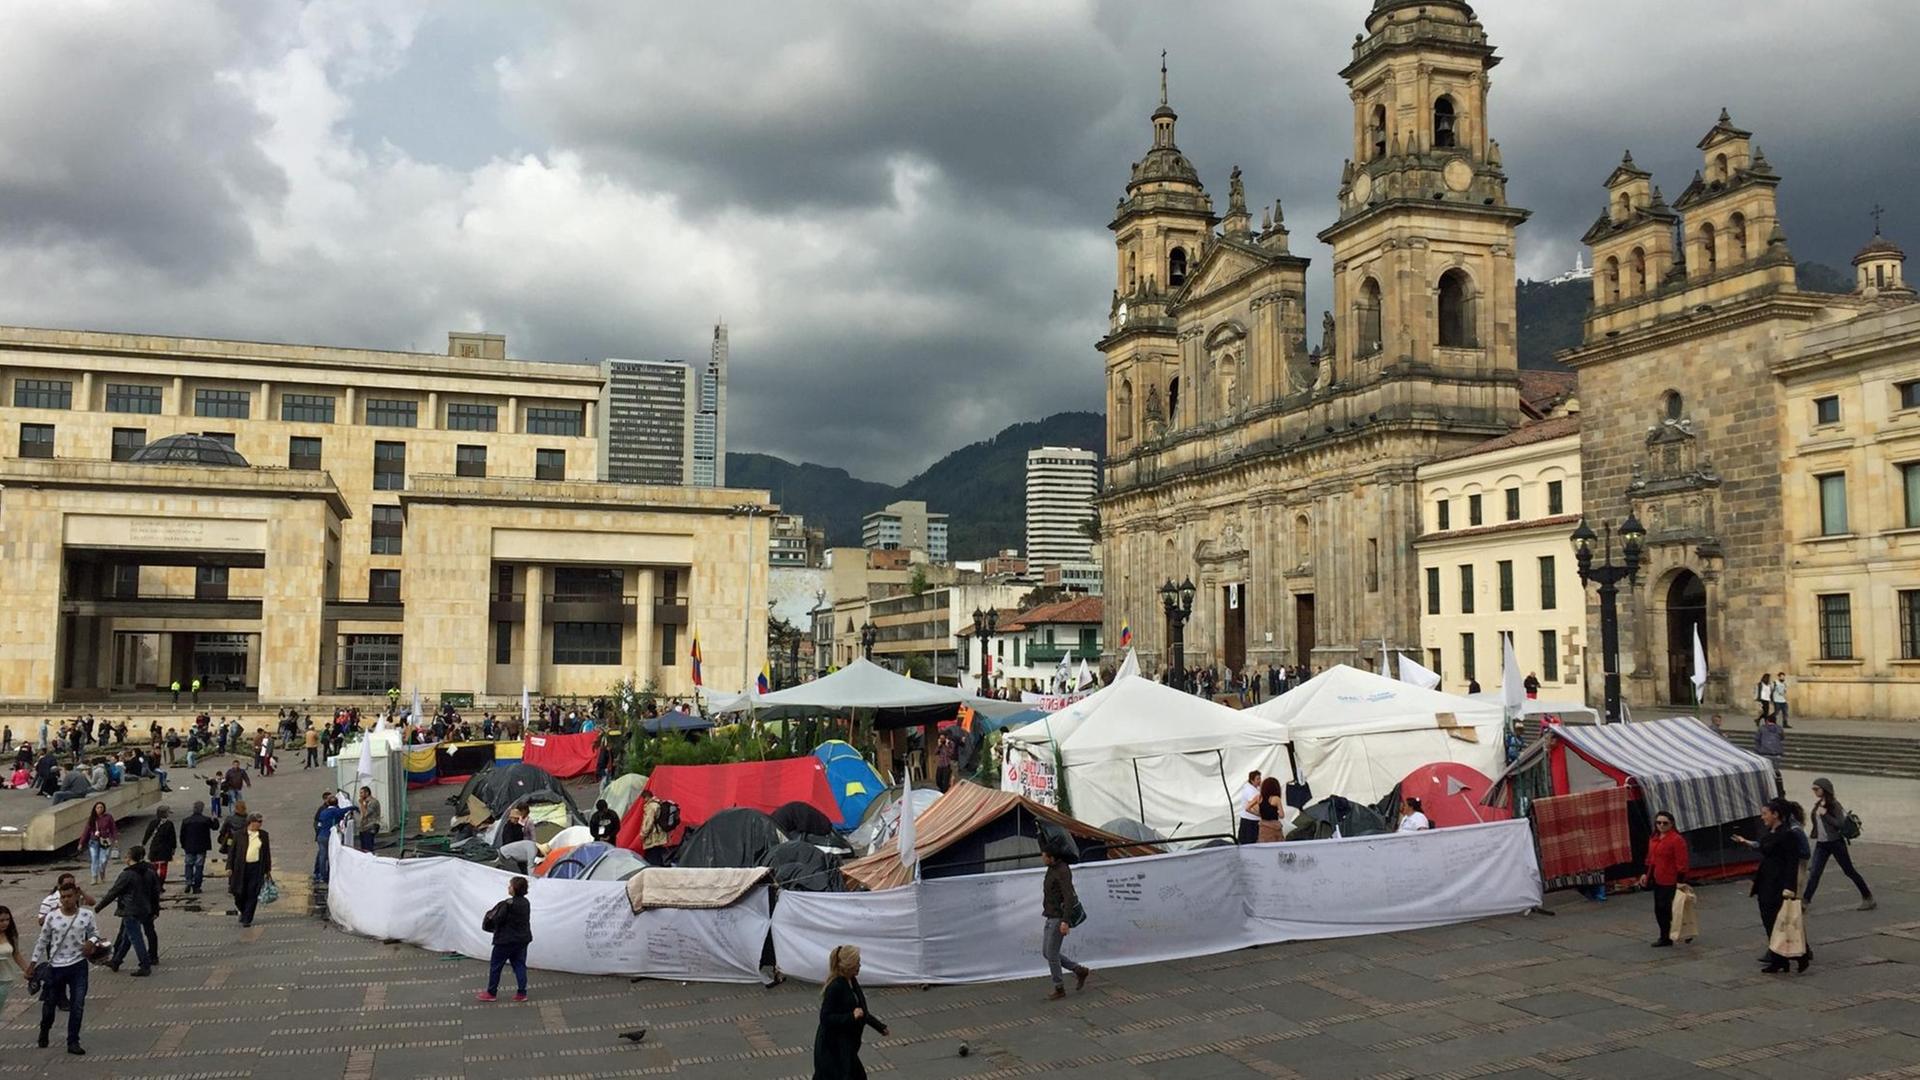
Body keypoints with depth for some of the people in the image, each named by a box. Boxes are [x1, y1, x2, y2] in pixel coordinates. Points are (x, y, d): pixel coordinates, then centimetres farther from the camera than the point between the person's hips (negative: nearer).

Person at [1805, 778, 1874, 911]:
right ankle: (1805, 901, -5)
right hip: (1821, 844, 6)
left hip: (1835, 843, -6)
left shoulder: (1834, 804, -13)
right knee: (1814, 872, -2)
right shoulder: (1817, 804, 7)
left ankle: (1868, 897, 23)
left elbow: (1841, 824, -20)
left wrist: (1825, 814, -25)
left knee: (1849, 871, 7)